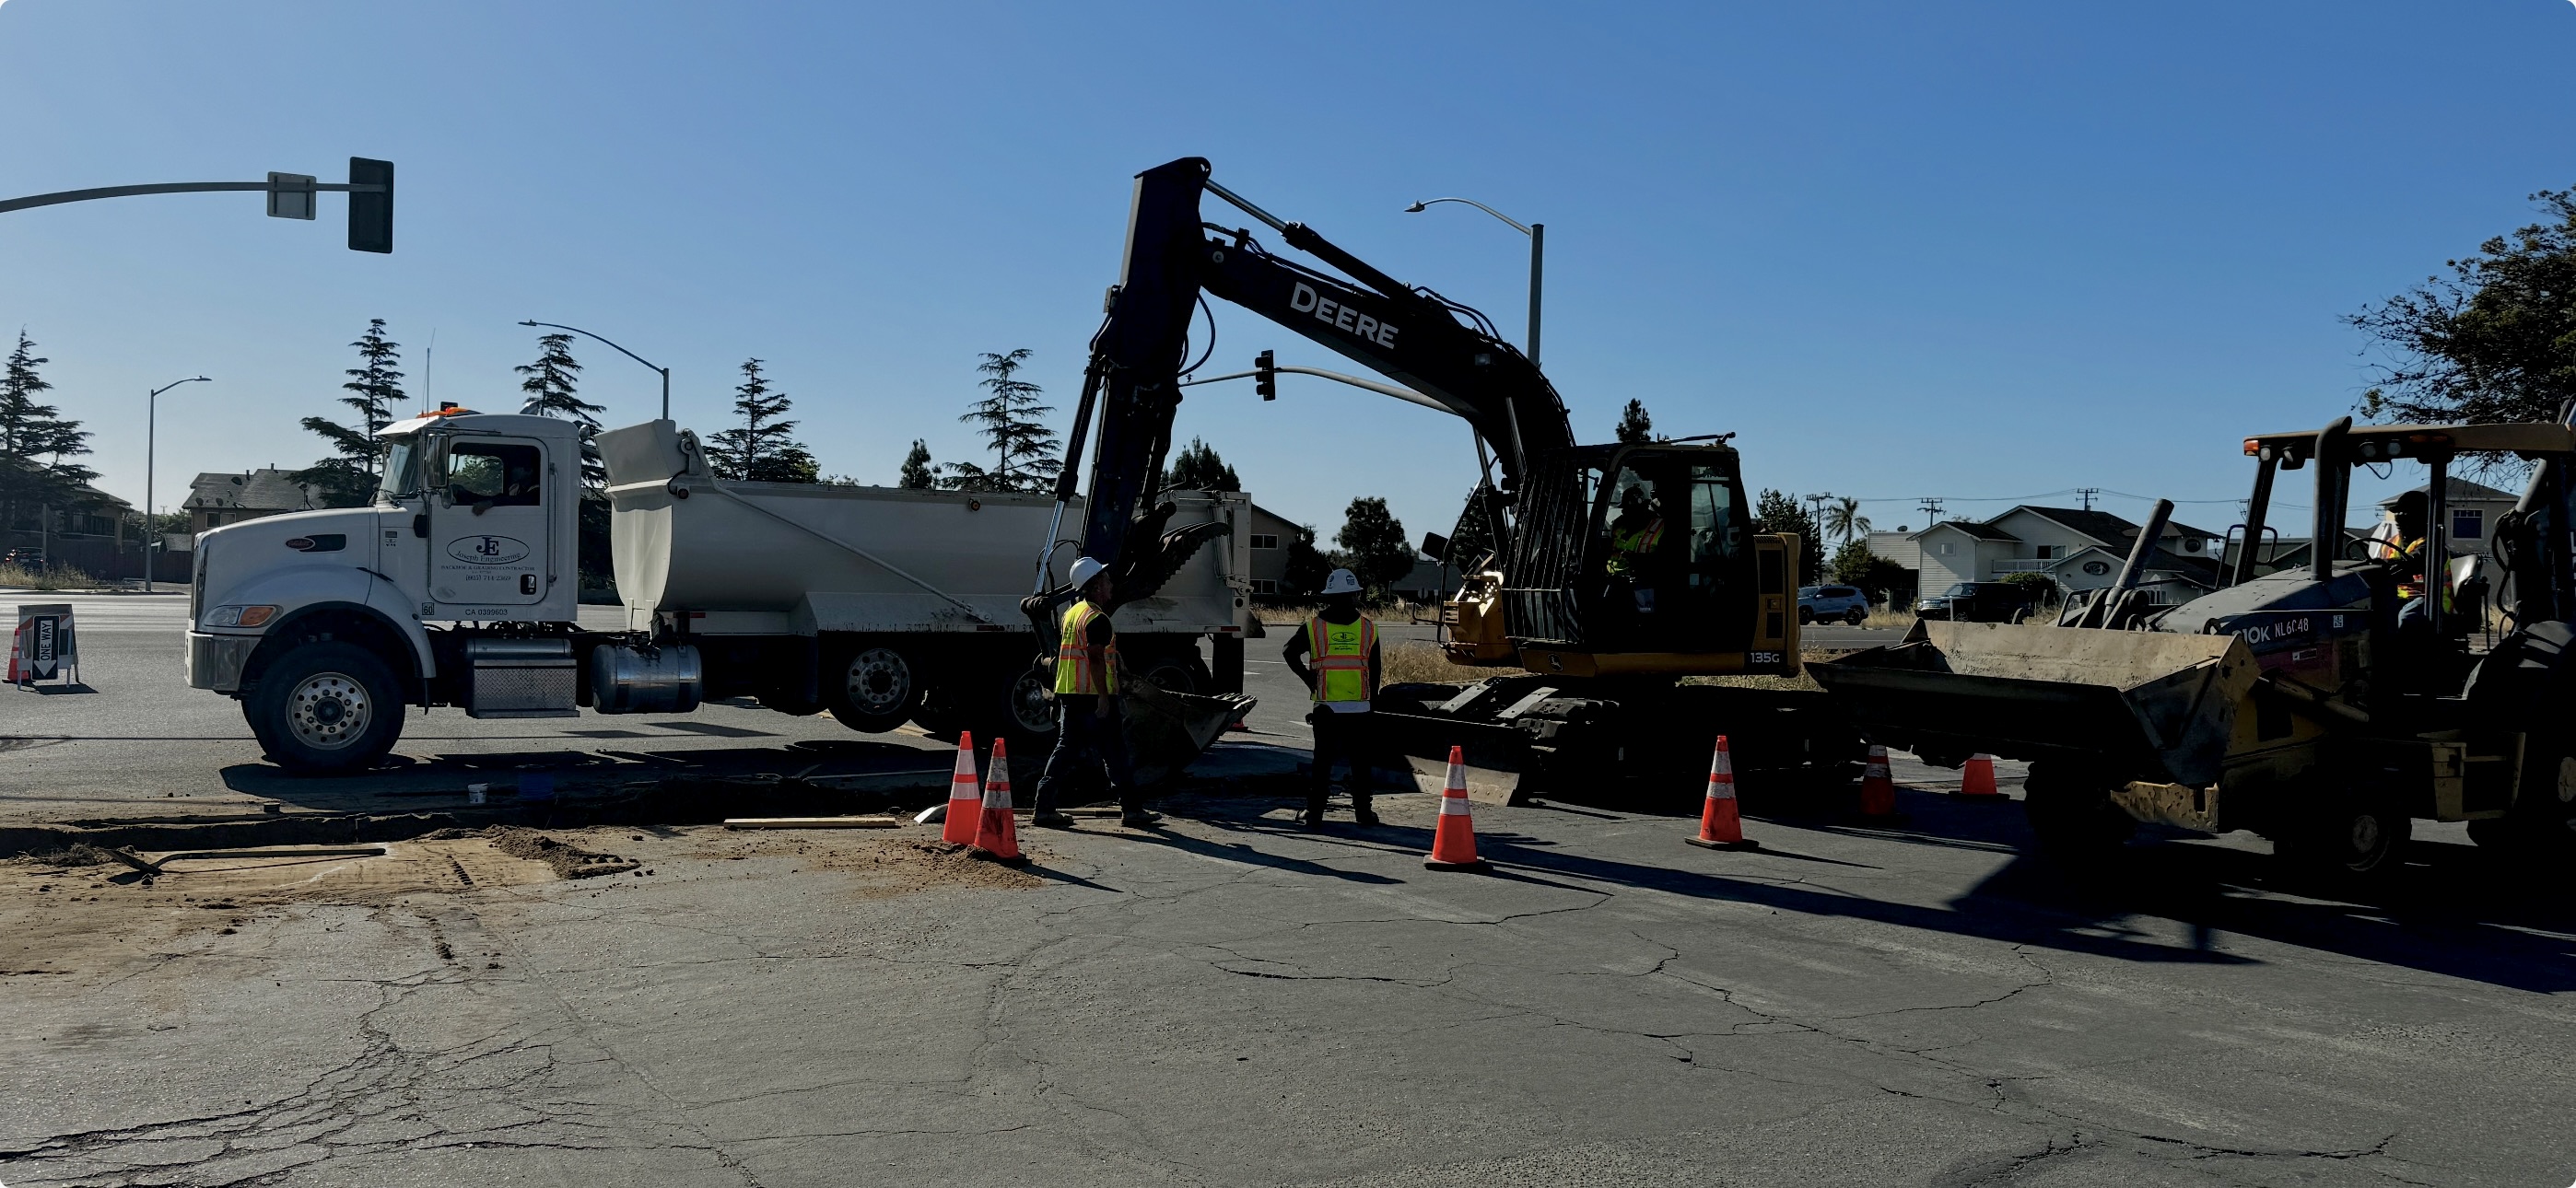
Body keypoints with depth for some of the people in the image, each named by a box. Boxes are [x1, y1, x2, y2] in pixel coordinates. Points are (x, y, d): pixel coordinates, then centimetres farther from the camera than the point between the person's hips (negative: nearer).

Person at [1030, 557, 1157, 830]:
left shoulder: (1072, 612, 15)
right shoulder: (1097, 619, -14)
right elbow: (1096, 658, -21)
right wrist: (1104, 697, -22)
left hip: (1068, 694, 9)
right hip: (1093, 695, -9)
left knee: (1066, 749, 10)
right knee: (1114, 753, -1)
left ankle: (1043, 807, 6)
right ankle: (1131, 810, 4)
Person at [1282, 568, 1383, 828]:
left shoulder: (1314, 626, 0)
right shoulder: (1368, 627, 1)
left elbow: (1289, 652, -2)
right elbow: (1375, 670, 4)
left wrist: (1310, 680, 6)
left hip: (1325, 707, 0)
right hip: (1359, 708, 0)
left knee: (1322, 762, 6)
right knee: (1359, 762, 10)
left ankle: (1314, 814, 6)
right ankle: (1362, 812, 14)